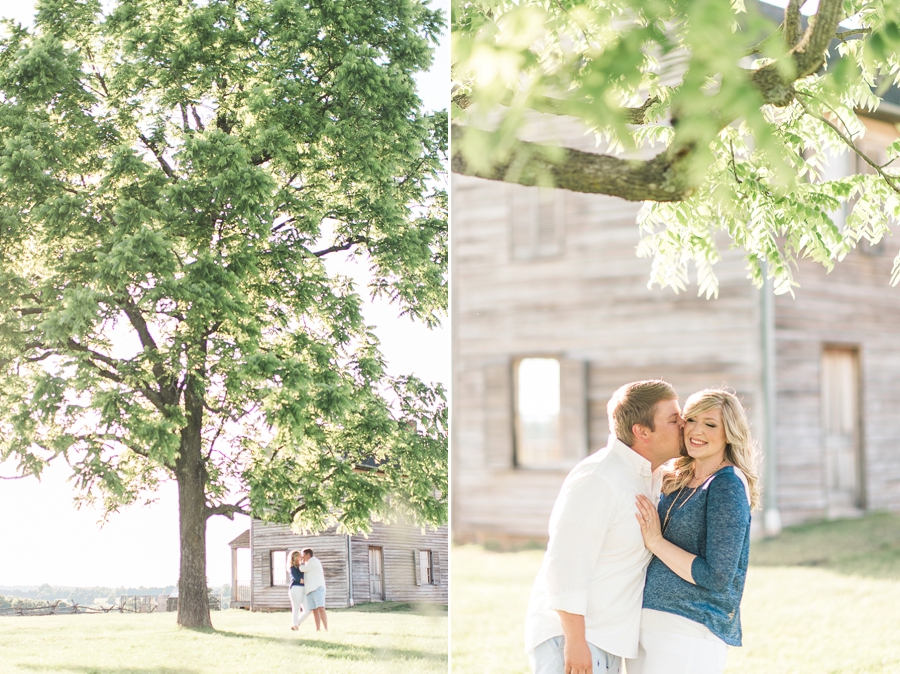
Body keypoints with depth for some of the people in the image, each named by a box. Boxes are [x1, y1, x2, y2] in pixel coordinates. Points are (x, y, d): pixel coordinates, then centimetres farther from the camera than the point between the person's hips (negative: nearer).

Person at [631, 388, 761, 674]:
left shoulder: (727, 484, -12)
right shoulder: (678, 482, 11)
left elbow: (717, 577, -17)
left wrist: (655, 541, -15)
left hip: (690, 630, -8)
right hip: (647, 622, 8)